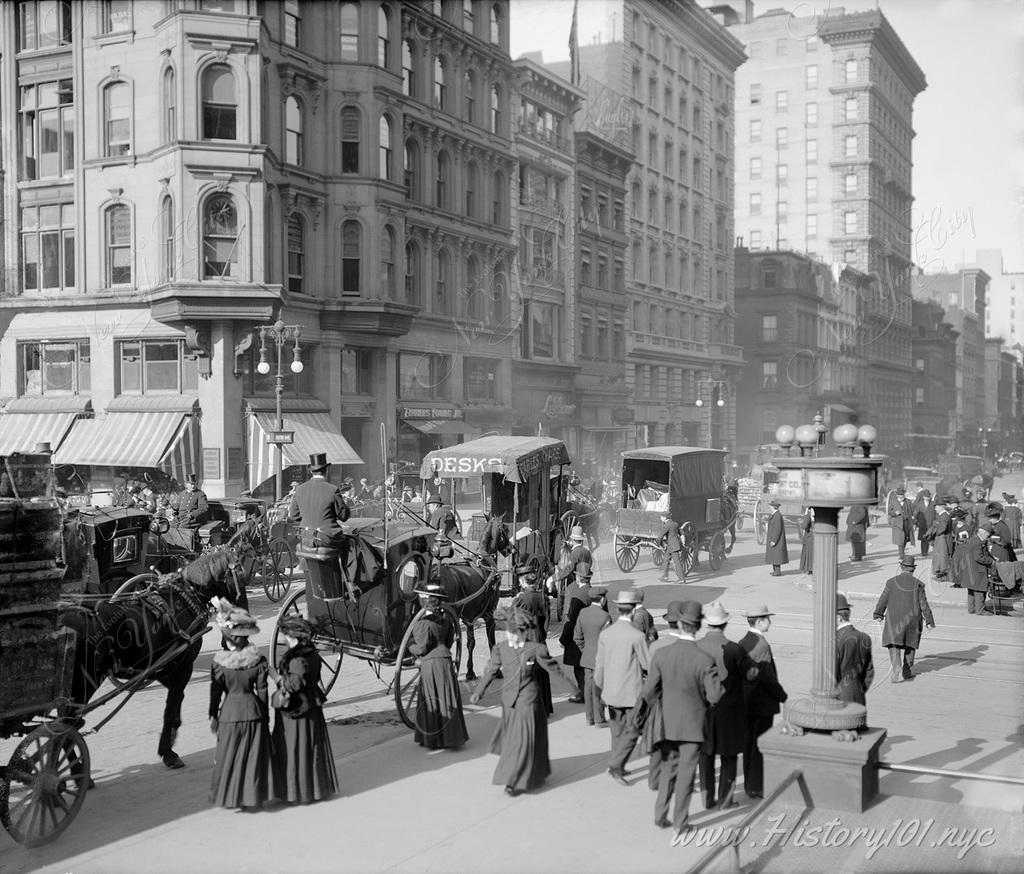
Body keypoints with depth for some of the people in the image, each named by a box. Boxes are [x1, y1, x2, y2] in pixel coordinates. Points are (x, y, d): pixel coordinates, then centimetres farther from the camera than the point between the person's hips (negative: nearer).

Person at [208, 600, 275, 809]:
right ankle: (252, 795, 16)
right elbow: (262, 690, -2)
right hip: (253, 710, 1)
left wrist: (213, 716, 7)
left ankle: (230, 797, 16)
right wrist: (265, 715, 8)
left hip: (229, 713, -1)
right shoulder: (258, 660, -7)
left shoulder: (219, 662, -10)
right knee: (253, 755, 11)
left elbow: (215, 692, -4)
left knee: (229, 756, 11)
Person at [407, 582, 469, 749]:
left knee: (431, 702, 5)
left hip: (430, 665, -6)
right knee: (447, 701, 12)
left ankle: (432, 740, 12)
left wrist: (411, 647, 3)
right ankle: (451, 736, 18)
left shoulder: (422, 624, -16)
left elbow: (422, 648, -16)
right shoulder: (445, 619, 5)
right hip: (446, 661, 6)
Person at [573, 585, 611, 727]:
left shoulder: (583, 613, -1)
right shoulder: (605, 617, -20)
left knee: (588, 687, 14)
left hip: (587, 657, 6)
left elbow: (577, 637, 6)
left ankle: (589, 717, 24)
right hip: (601, 659, -6)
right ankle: (599, 720, 13)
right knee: (598, 689, 3)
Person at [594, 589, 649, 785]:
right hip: (632, 692, -5)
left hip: (611, 693, 5)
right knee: (632, 731, 6)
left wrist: (601, 689, 15)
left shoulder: (605, 634, -2)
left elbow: (599, 665, 4)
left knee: (618, 731, 18)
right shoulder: (637, 636, -18)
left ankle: (618, 767, 26)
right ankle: (616, 764, -4)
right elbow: (648, 665, -10)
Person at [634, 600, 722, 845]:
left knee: (668, 768, 23)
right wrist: (699, 691, 3)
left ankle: (660, 815, 31)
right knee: (686, 775, 9)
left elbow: (649, 691, -9)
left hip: (668, 723, 3)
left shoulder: (661, 654, -14)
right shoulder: (705, 660, -21)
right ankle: (679, 826, 17)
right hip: (693, 724, -2)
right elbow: (714, 696, -19)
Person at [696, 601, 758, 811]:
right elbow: (752, 674, -8)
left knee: (706, 753, 15)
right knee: (729, 755, 12)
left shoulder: (695, 648, -10)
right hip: (729, 708, -3)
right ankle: (725, 799, 16)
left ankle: (707, 798, 20)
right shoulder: (734, 649, -18)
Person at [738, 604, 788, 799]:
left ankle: (749, 784, 24)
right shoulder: (762, 645, -20)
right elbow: (767, 678, -22)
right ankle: (756, 787, 7)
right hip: (762, 703, -8)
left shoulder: (742, 642, 7)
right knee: (760, 745, 1)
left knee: (749, 744, 15)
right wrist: (783, 697, -9)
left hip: (746, 701, 8)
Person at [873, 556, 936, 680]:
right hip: (913, 619, 2)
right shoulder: (918, 584, -7)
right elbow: (924, 604, -4)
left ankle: (897, 669, -15)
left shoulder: (891, 582, -7)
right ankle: (907, 670, 27)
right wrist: (929, 620, 6)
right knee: (910, 644, 19)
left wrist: (878, 614, 14)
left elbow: (883, 600, -1)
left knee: (894, 644, 3)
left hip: (894, 618, -1)